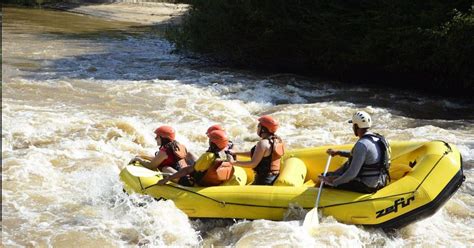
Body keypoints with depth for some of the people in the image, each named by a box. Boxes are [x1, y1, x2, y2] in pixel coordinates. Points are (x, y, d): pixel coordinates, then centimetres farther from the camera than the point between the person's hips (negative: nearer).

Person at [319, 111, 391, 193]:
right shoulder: (378, 138, 5)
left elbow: (352, 173, -26)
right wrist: (338, 152, 27)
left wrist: (333, 182, -15)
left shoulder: (361, 145, -25)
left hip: (366, 186, -9)